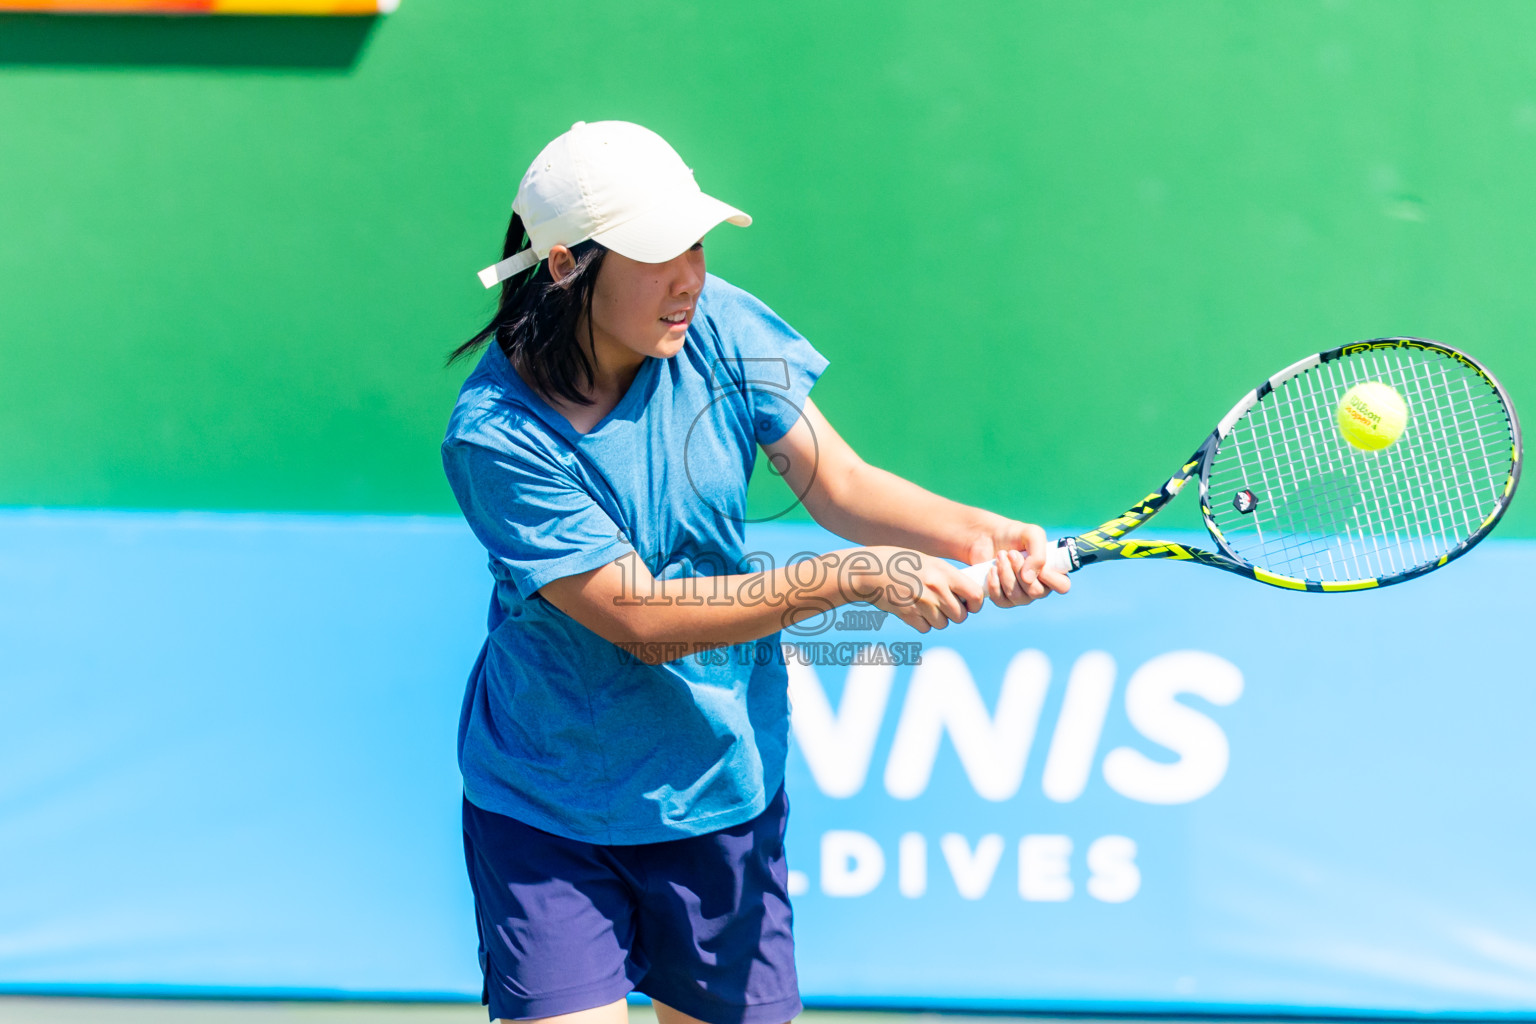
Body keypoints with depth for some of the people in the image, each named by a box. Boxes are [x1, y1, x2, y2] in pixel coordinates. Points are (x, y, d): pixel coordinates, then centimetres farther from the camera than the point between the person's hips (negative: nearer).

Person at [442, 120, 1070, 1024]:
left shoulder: (716, 330, -8)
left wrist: (978, 535, -25)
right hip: (548, 813, -4)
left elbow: (841, 485, -6)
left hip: (724, 794, 4)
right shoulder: (497, 437, -22)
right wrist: (856, 577, -27)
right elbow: (638, 617, -24)